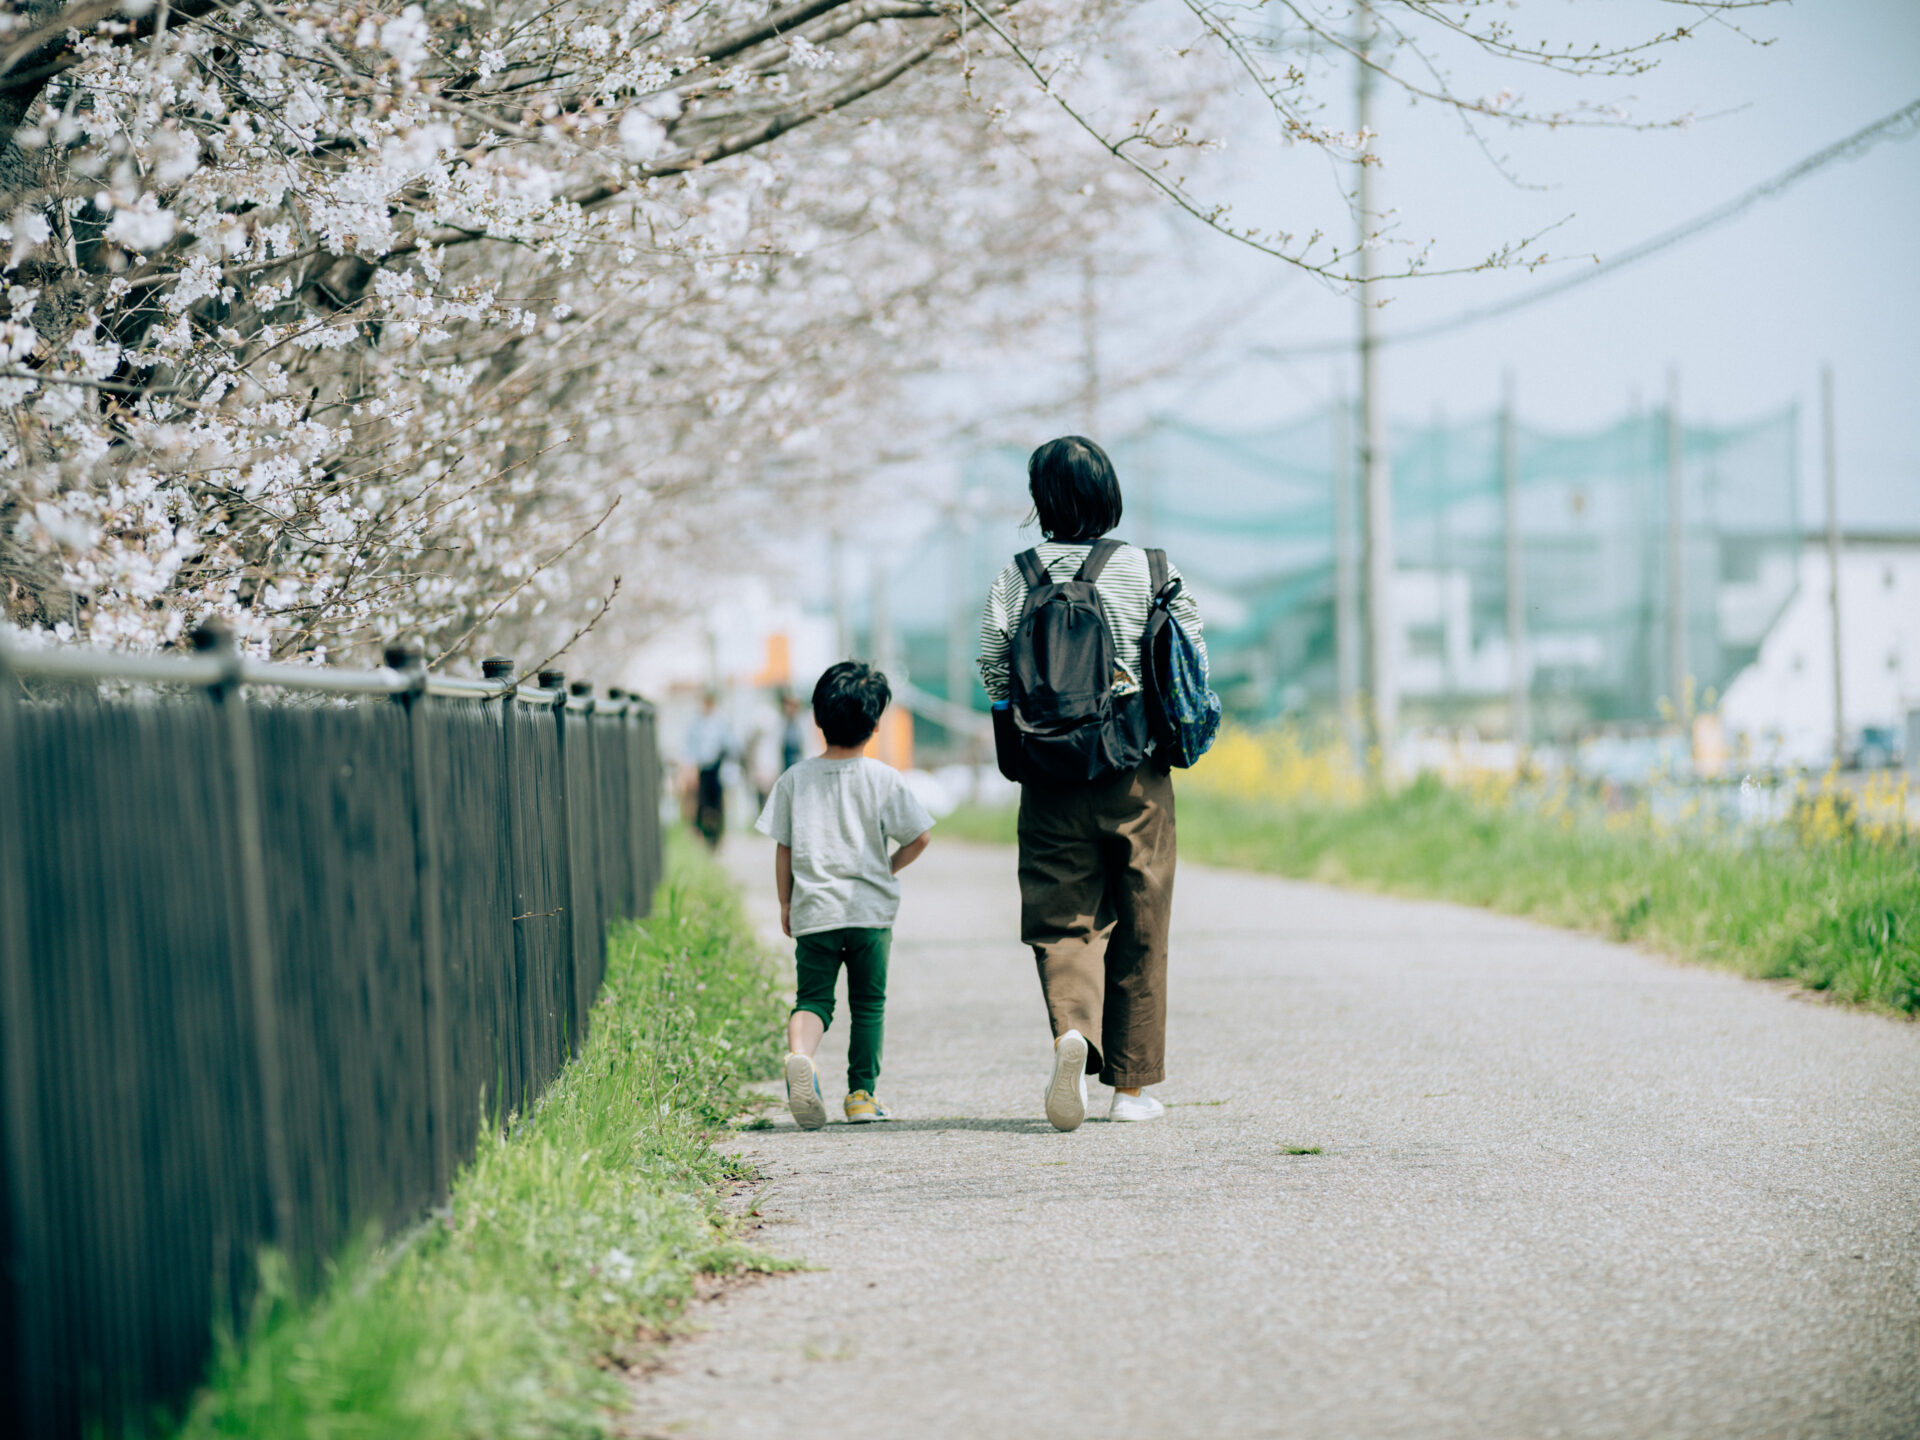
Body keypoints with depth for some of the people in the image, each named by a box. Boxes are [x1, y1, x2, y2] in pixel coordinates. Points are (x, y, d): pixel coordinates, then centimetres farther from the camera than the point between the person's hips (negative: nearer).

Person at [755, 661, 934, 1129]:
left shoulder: (795, 779, 2)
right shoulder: (883, 779, -3)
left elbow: (782, 849, 5)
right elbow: (918, 837, -2)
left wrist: (785, 904, 15)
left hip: (813, 912, 1)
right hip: (870, 911, -1)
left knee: (812, 998, 4)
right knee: (868, 1003, 12)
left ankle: (799, 1054, -26)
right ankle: (863, 1094, 13)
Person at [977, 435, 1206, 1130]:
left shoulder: (1018, 576, -2)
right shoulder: (1152, 570, -2)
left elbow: (993, 670, -3)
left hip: (1051, 776, 0)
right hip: (1138, 775, 0)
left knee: (1061, 919, 5)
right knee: (1138, 926, 10)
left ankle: (1071, 1031, -24)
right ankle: (1132, 1085, 14)